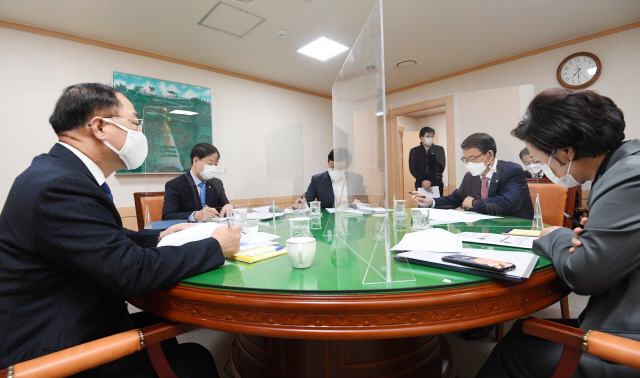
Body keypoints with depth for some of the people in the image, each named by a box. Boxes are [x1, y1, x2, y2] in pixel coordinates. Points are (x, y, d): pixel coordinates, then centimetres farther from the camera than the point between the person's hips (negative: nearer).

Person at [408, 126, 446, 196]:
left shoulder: (439, 149, 8)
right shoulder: (414, 151, 8)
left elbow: (441, 167, -1)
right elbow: (413, 169, -1)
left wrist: (430, 181, -13)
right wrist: (423, 181, -14)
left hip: (437, 184, 1)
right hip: (420, 185, 0)